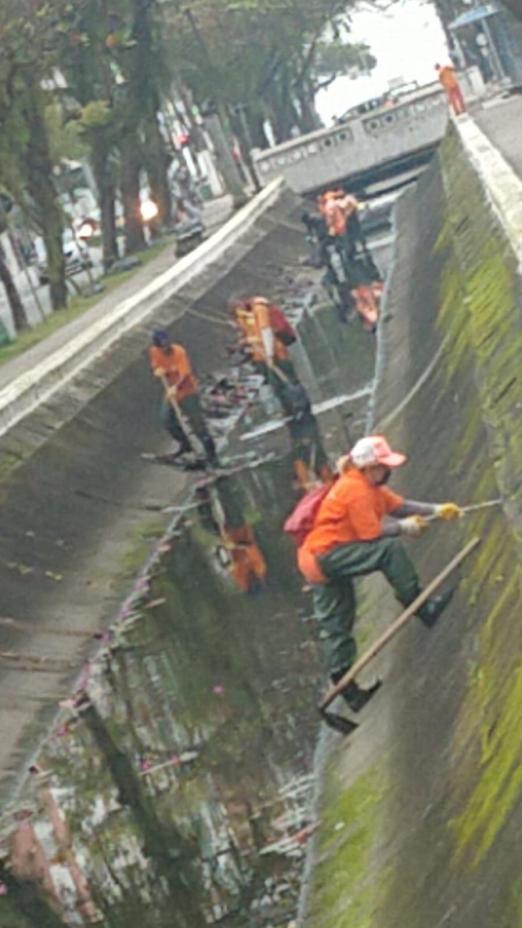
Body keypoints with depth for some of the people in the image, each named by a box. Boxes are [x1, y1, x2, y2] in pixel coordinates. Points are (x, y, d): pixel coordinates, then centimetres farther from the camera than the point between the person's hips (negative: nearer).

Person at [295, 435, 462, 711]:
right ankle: (422, 609, -15)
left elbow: (399, 505, 16)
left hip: (316, 561, 11)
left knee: (336, 627, 13)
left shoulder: (369, 485, 14)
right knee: (391, 549, -19)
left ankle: (345, 686, 17)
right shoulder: (355, 489, -17)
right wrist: (404, 527, -7)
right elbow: (371, 532, -20)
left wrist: (436, 510, 7)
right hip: (326, 555, -11)